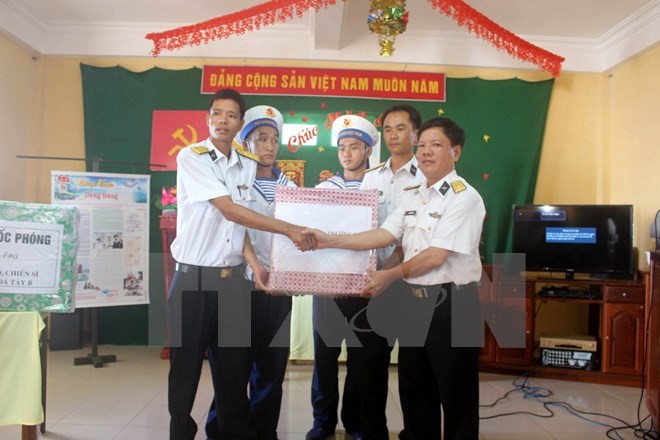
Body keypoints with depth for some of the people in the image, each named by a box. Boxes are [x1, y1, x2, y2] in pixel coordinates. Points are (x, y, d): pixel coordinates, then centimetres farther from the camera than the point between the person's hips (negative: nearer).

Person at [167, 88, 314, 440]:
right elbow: (229, 211, -17)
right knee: (186, 366, 8)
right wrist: (289, 229, -19)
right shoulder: (191, 157, -7)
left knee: (234, 368, 11)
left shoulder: (248, 166, 8)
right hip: (193, 278, -4)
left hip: (233, 279, 4)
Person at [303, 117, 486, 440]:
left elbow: (435, 257, -18)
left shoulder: (464, 197, -14)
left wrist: (390, 276, -8)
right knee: (414, 388, 19)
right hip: (414, 300, 8)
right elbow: (384, 235, 2)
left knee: (455, 393, 9)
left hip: (452, 304, -7)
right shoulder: (413, 197, 11)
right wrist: (329, 241, -5)